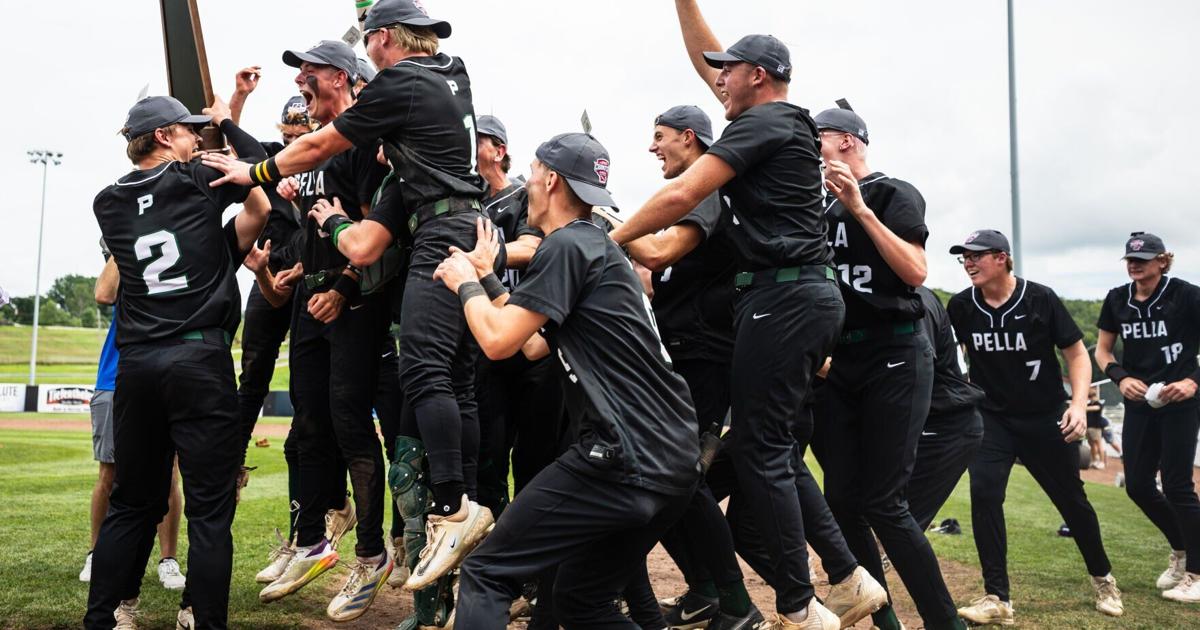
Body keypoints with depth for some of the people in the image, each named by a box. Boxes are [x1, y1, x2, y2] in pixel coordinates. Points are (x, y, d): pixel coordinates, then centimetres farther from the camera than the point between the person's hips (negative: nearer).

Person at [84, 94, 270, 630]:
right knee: (209, 507, -1)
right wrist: (227, 123, 25)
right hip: (200, 357, -5)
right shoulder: (198, 180, 1)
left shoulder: (108, 202, 13)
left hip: (135, 363, 5)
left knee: (132, 503, 14)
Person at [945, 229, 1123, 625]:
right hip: (992, 418, 2)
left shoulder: (1040, 299, -12)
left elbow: (1076, 353, -7)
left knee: (1071, 499, 9)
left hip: (1045, 418, -1)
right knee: (984, 493, -16)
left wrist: (1078, 404, -20)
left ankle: (1102, 578, 37)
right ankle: (997, 599, -8)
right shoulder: (961, 307, -6)